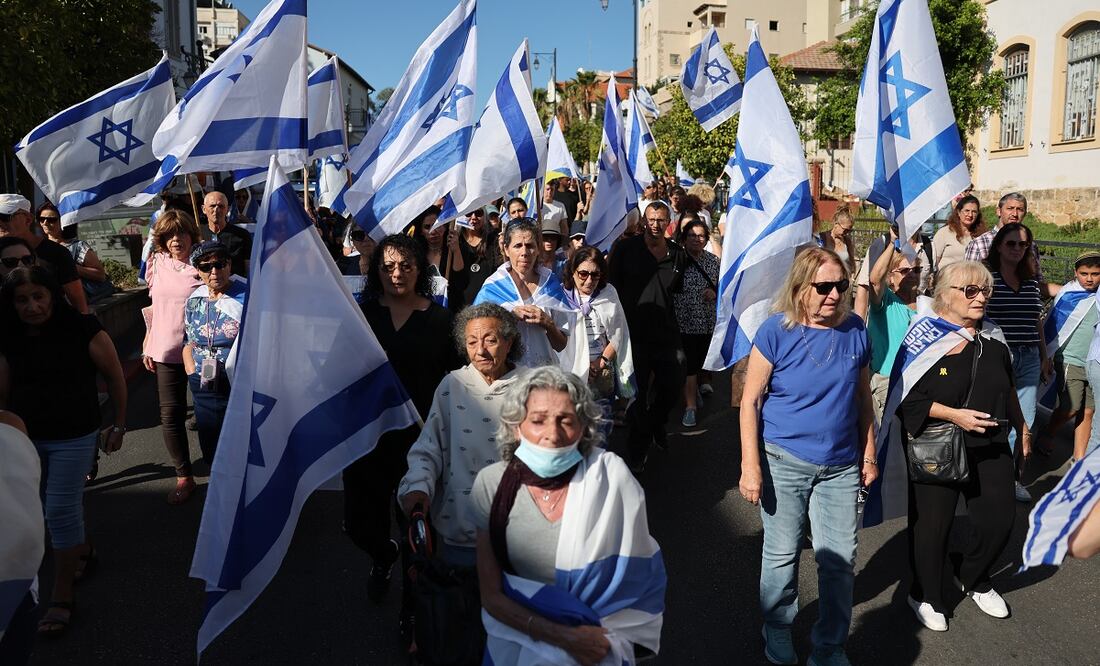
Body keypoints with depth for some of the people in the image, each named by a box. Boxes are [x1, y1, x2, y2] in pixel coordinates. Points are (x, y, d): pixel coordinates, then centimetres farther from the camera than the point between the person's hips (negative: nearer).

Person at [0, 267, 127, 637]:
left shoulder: (82, 329, -16)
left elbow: (114, 376, -7)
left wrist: (119, 425, -4)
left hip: (73, 437, -5)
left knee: (61, 510, -2)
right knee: (58, 506, 19)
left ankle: (62, 598, 10)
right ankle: (84, 551, 45)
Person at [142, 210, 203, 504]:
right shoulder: (158, 264, 7)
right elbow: (154, 306, 14)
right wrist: (147, 346, 13)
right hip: (166, 351, 4)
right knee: (170, 415, 3)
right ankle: (184, 476, 16)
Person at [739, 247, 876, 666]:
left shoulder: (855, 331, 0)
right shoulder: (776, 331, -11)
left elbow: (862, 398, 11)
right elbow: (750, 401, -9)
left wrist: (869, 455, 12)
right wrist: (750, 466, -12)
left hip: (841, 467, 3)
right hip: (784, 461, -3)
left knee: (839, 560, 8)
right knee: (782, 555, 11)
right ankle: (777, 631, 36)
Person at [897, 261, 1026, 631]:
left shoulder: (993, 339, 5)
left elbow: (1007, 390, 19)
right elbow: (908, 398, -15)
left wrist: (1021, 427, 25)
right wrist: (953, 414, -22)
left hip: (990, 447, 6)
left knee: (999, 520, 6)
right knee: (932, 525, 3)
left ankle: (971, 577, 35)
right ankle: (925, 595, 26)